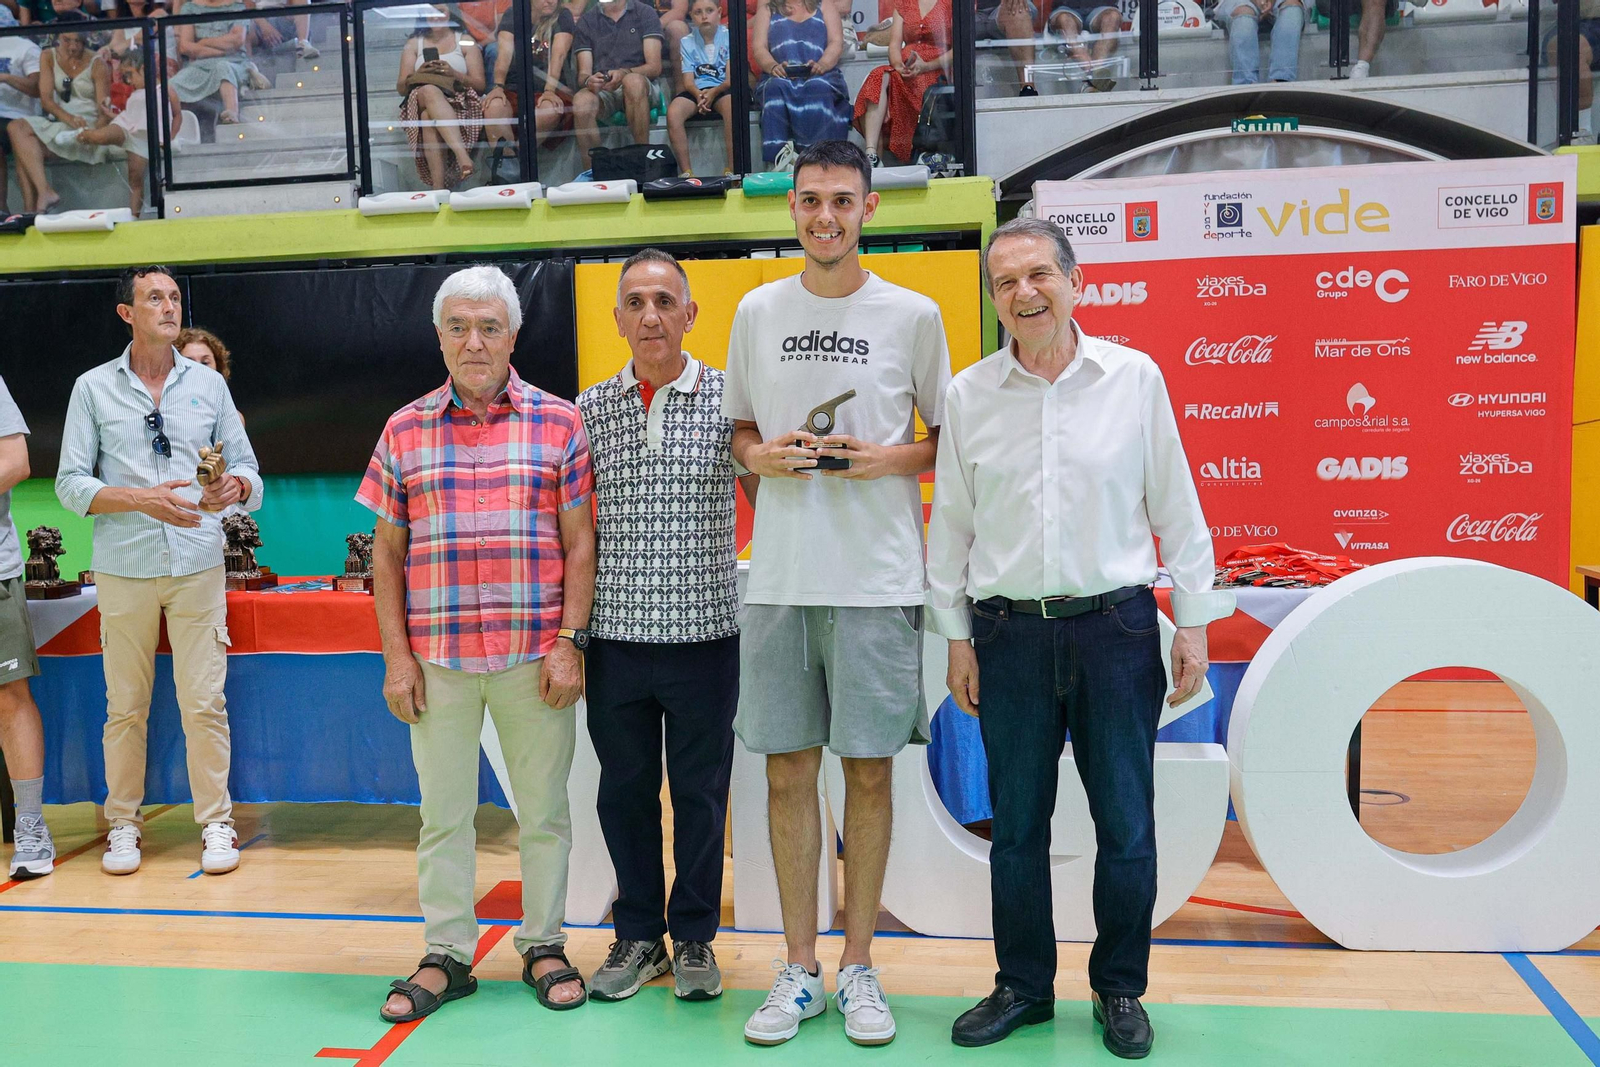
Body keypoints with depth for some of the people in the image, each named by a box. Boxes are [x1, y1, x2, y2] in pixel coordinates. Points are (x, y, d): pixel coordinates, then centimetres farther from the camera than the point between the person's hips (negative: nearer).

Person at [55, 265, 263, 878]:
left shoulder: (208, 384, 9)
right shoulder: (93, 388, 4)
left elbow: (247, 468, 9)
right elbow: (71, 484, 0)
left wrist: (234, 487, -14)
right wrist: (141, 497, -15)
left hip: (198, 566, 1)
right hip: (123, 569, 0)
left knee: (204, 702, 0)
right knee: (125, 706, 6)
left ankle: (216, 823, 11)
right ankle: (123, 824, 20)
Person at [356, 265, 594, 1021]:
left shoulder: (558, 423, 3)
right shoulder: (405, 430, 8)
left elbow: (579, 542, 2)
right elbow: (387, 552, 8)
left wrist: (569, 642, -6)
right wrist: (396, 655, 2)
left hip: (535, 656, -1)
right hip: (437, 658, 2)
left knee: (543, 810, 9)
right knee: (443, 812, 10)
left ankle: (543, 946, 25)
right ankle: (446, 955, 24)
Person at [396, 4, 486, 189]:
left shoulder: (465, 42, 18)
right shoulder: (413, 44, 23)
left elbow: (480, 85, 8)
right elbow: (401, 88, 14)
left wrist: (454, 74, -11)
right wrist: (418, 75, -8)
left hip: (460, 104, -1)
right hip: (419, 104, 1)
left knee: (429, 116, -37)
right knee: (429, 91, -37)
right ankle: (462, 153, -54)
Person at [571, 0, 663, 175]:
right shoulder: (587, 21, 12)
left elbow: (654, 67, -4)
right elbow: (583, 74, 4)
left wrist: (624, 73, -25)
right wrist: (588, 81, -22)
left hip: (639, 89, -1)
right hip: (600, 91, 2)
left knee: (633, 80, -37)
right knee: (582, 100, -33)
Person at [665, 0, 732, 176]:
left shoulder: (729, 37, 4)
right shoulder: (686, 42, 12)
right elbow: (688, 81, 3)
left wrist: (714, 91, -24)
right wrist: (699, 95, -21)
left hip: (722, 89, -2)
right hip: (696, 90, 2)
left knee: (731, 104, -38)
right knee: (673, 112, -29)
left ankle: (732, 170, -35)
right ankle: (686, 173, -27)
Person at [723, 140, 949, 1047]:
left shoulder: (913, 314, 2)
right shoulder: (758, 310, 9)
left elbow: (951, 440, 9)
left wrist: (892, 460, -10)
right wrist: (762, 455, -4)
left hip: (879, 579, -2)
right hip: (780, 579, 2)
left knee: (869, 770, 5)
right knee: (789, 772, 6)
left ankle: (859, 969, 21)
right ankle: (799, 972, 21)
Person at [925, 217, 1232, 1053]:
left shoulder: (1134, 376, 1)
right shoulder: (969, 393, 3)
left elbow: (1174, 505, 5)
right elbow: (951, 521, 7)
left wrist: (1194, 621, 3)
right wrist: (957, 637, 6)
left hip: (1115, 625, -1)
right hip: (1010, 631, 1)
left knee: (1125, 821, 6)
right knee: (1016, 821, 9)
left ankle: (1120, 989, 26)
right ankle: (1023, 986, 27)